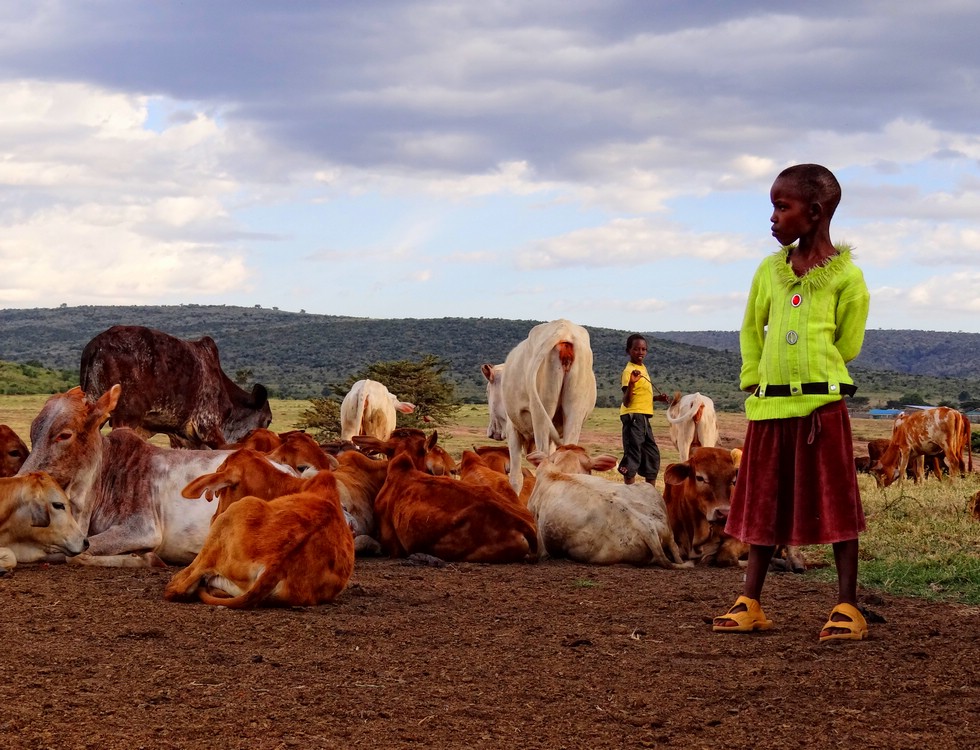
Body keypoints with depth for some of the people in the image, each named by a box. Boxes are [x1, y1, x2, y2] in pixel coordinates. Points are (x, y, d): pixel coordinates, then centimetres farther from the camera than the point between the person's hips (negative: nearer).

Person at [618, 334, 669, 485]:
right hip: (633, 416, -10)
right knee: (632, 455, -8)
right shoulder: (629, 371, -14)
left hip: (644, 417, 10)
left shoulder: (643, 368, 13)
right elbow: (626, 401, -21)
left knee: (652, 455, 14)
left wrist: (657, 398, 11)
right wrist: (631, 382, -36)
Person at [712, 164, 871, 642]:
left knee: (835, 505, -1)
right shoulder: (769, 271, 8)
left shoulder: (846, 276, -5)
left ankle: (847, 609, 5)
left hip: (821, 404, -5)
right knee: (764, 506, 11)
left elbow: (847, 344, 1)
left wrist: (814, 379, 2)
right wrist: (755, 381, 10)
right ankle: (750, 604, 18)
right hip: (768, 405, 5)